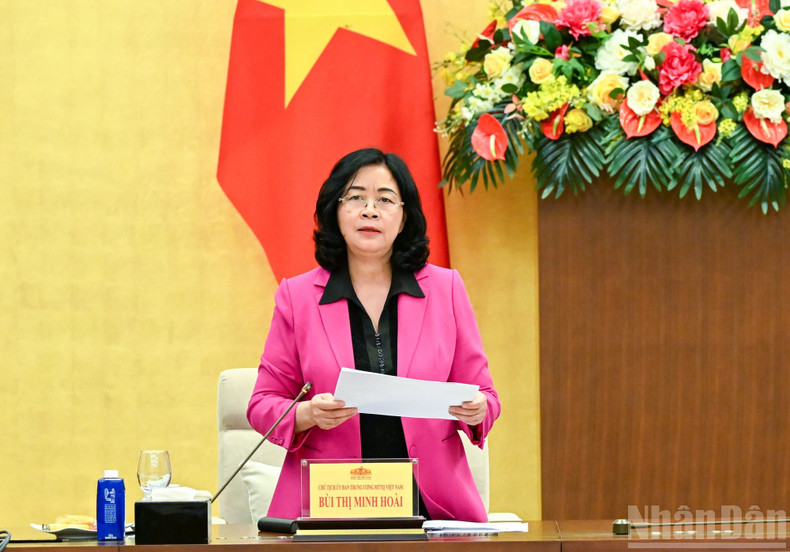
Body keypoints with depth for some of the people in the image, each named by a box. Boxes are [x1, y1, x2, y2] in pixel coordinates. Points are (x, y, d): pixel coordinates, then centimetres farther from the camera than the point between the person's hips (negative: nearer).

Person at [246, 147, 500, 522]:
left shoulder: (445, 289, 11)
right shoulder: (297, 296, 9)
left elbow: (482, 394, 15)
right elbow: (263, 405, 10)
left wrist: (476, 411, -9)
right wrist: (309, 415, -11)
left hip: (432, 502, 1)